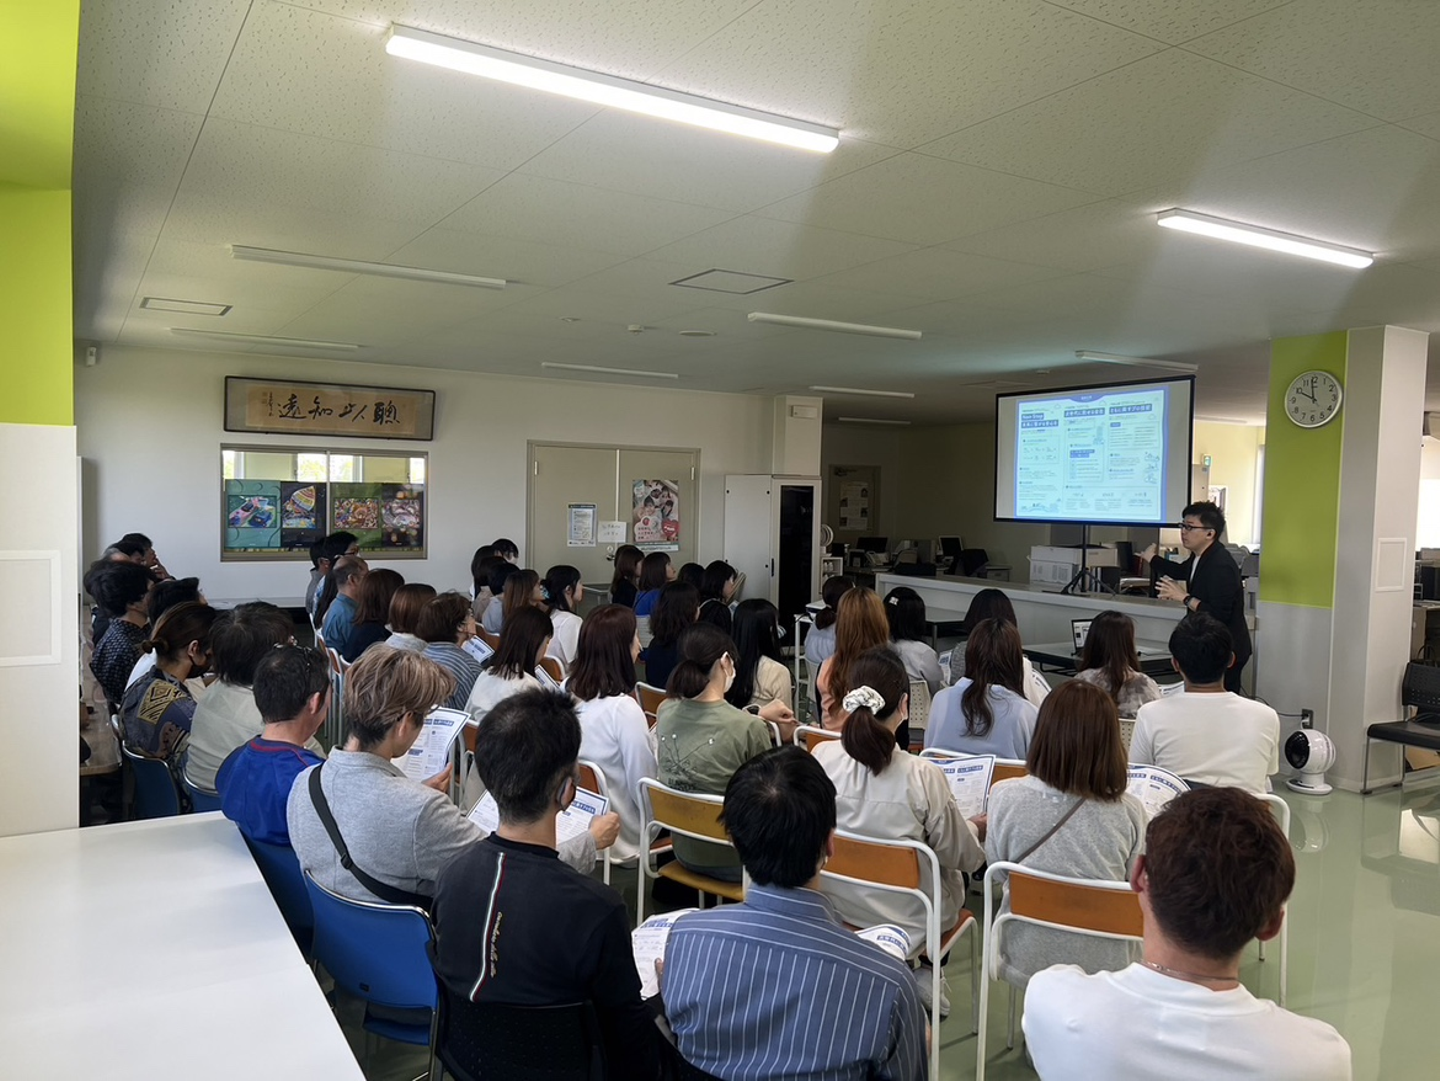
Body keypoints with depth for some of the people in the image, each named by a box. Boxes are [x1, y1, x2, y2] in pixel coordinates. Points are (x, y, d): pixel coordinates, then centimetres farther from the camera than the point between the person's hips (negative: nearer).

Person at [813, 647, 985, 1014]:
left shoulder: (821, 757, -19)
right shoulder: (923, 776, -27)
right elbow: (960, 855, -11)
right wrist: (977, 827, 12)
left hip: (836, 908, 4)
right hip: (906, 920, -3)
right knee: (953, 874, 29)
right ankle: (921, 974, 27)